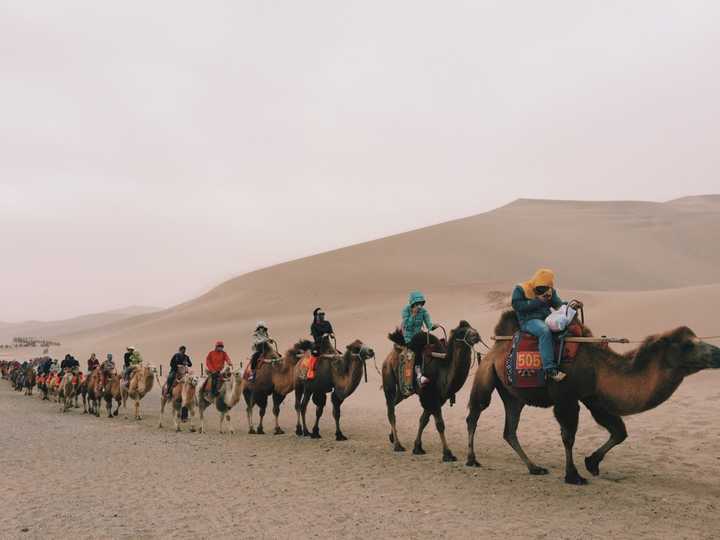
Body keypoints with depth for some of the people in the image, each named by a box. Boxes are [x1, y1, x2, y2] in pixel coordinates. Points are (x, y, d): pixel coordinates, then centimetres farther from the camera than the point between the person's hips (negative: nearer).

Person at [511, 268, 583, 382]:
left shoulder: (550, 291, 17)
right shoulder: (520, 289, 1)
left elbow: (559, 304, 10)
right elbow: (517, 305, -12)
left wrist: (571, 304, -12)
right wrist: (537, 301, -11)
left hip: (547, 319, 7)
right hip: (529, 320, -7)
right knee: (545, 331, -36)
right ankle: (550, 369, -40)